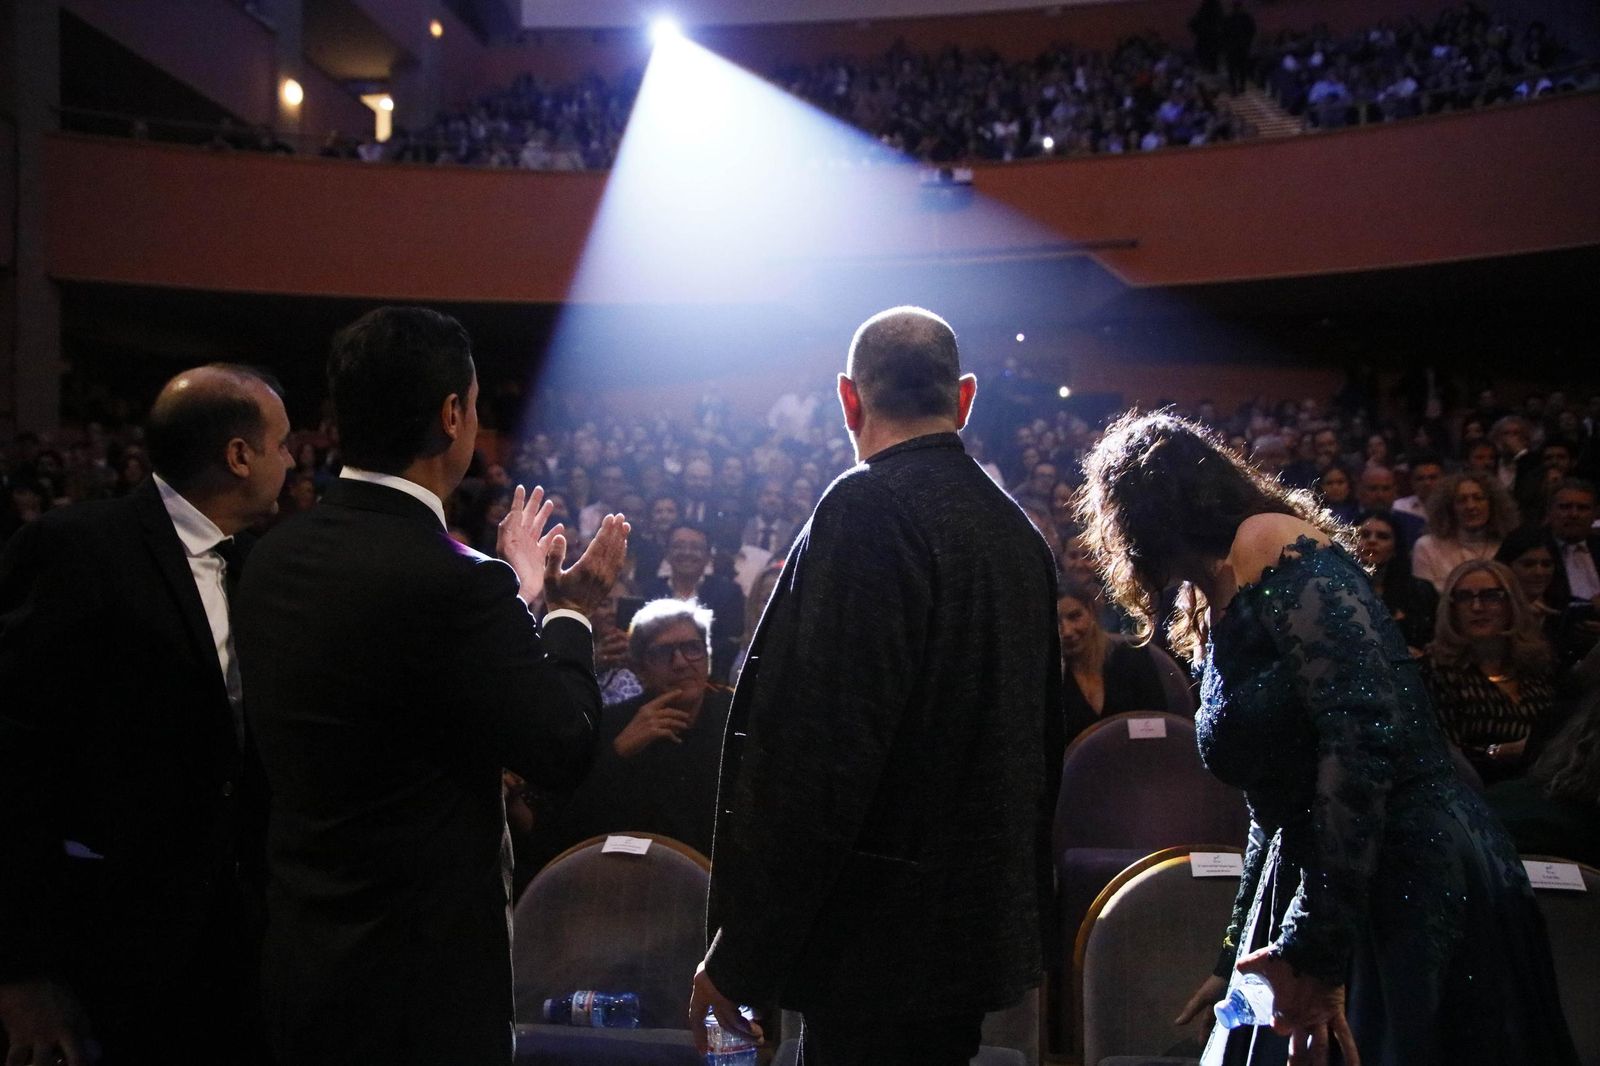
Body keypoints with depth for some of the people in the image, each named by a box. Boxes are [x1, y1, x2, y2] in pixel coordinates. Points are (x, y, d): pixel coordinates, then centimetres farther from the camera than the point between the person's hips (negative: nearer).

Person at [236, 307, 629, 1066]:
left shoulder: (275, 557, -1)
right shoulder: (456, 583, -25)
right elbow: (564, 752, -15)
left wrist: (518, 591, 17)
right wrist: (570, 613, -1)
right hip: (420, 971, -7)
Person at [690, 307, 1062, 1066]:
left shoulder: (865, 511, -18)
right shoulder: (1018, 531, 8)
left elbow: (818, 757, -23)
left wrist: (740, 955, -15)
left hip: (880, 946, -8)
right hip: (979, 929, 8)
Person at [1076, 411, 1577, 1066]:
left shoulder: (1273, 546, -13)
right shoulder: (1212, 605, 15)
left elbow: (1366, 733, -25)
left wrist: (1316, 946, -23)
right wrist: (1237, 960, 25)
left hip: (1416, 885, -9)